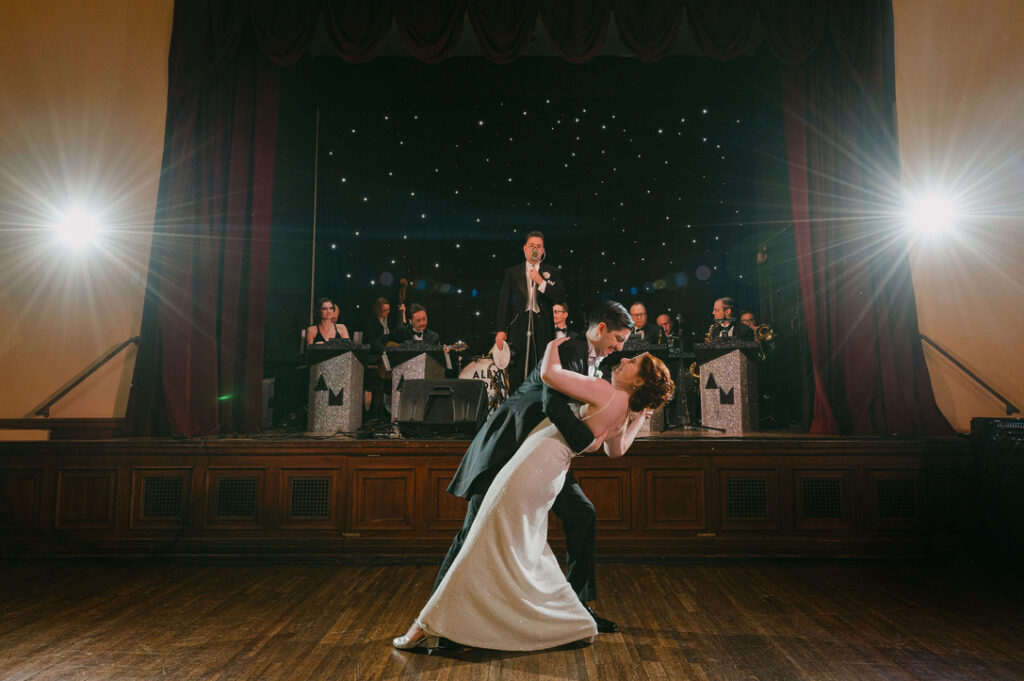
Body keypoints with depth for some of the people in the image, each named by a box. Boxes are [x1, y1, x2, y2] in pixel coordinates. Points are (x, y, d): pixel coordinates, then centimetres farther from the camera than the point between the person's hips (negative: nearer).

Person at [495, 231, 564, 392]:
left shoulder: (552, 272, 12)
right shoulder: (512, 272, 13)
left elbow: (560, 296, 0)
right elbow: (503, 302, 8)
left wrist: (541, 282, -11)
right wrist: (501, 330, 0)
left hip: (542, 329, 0)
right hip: (518, 328, 0)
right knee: (516, 374, -2)